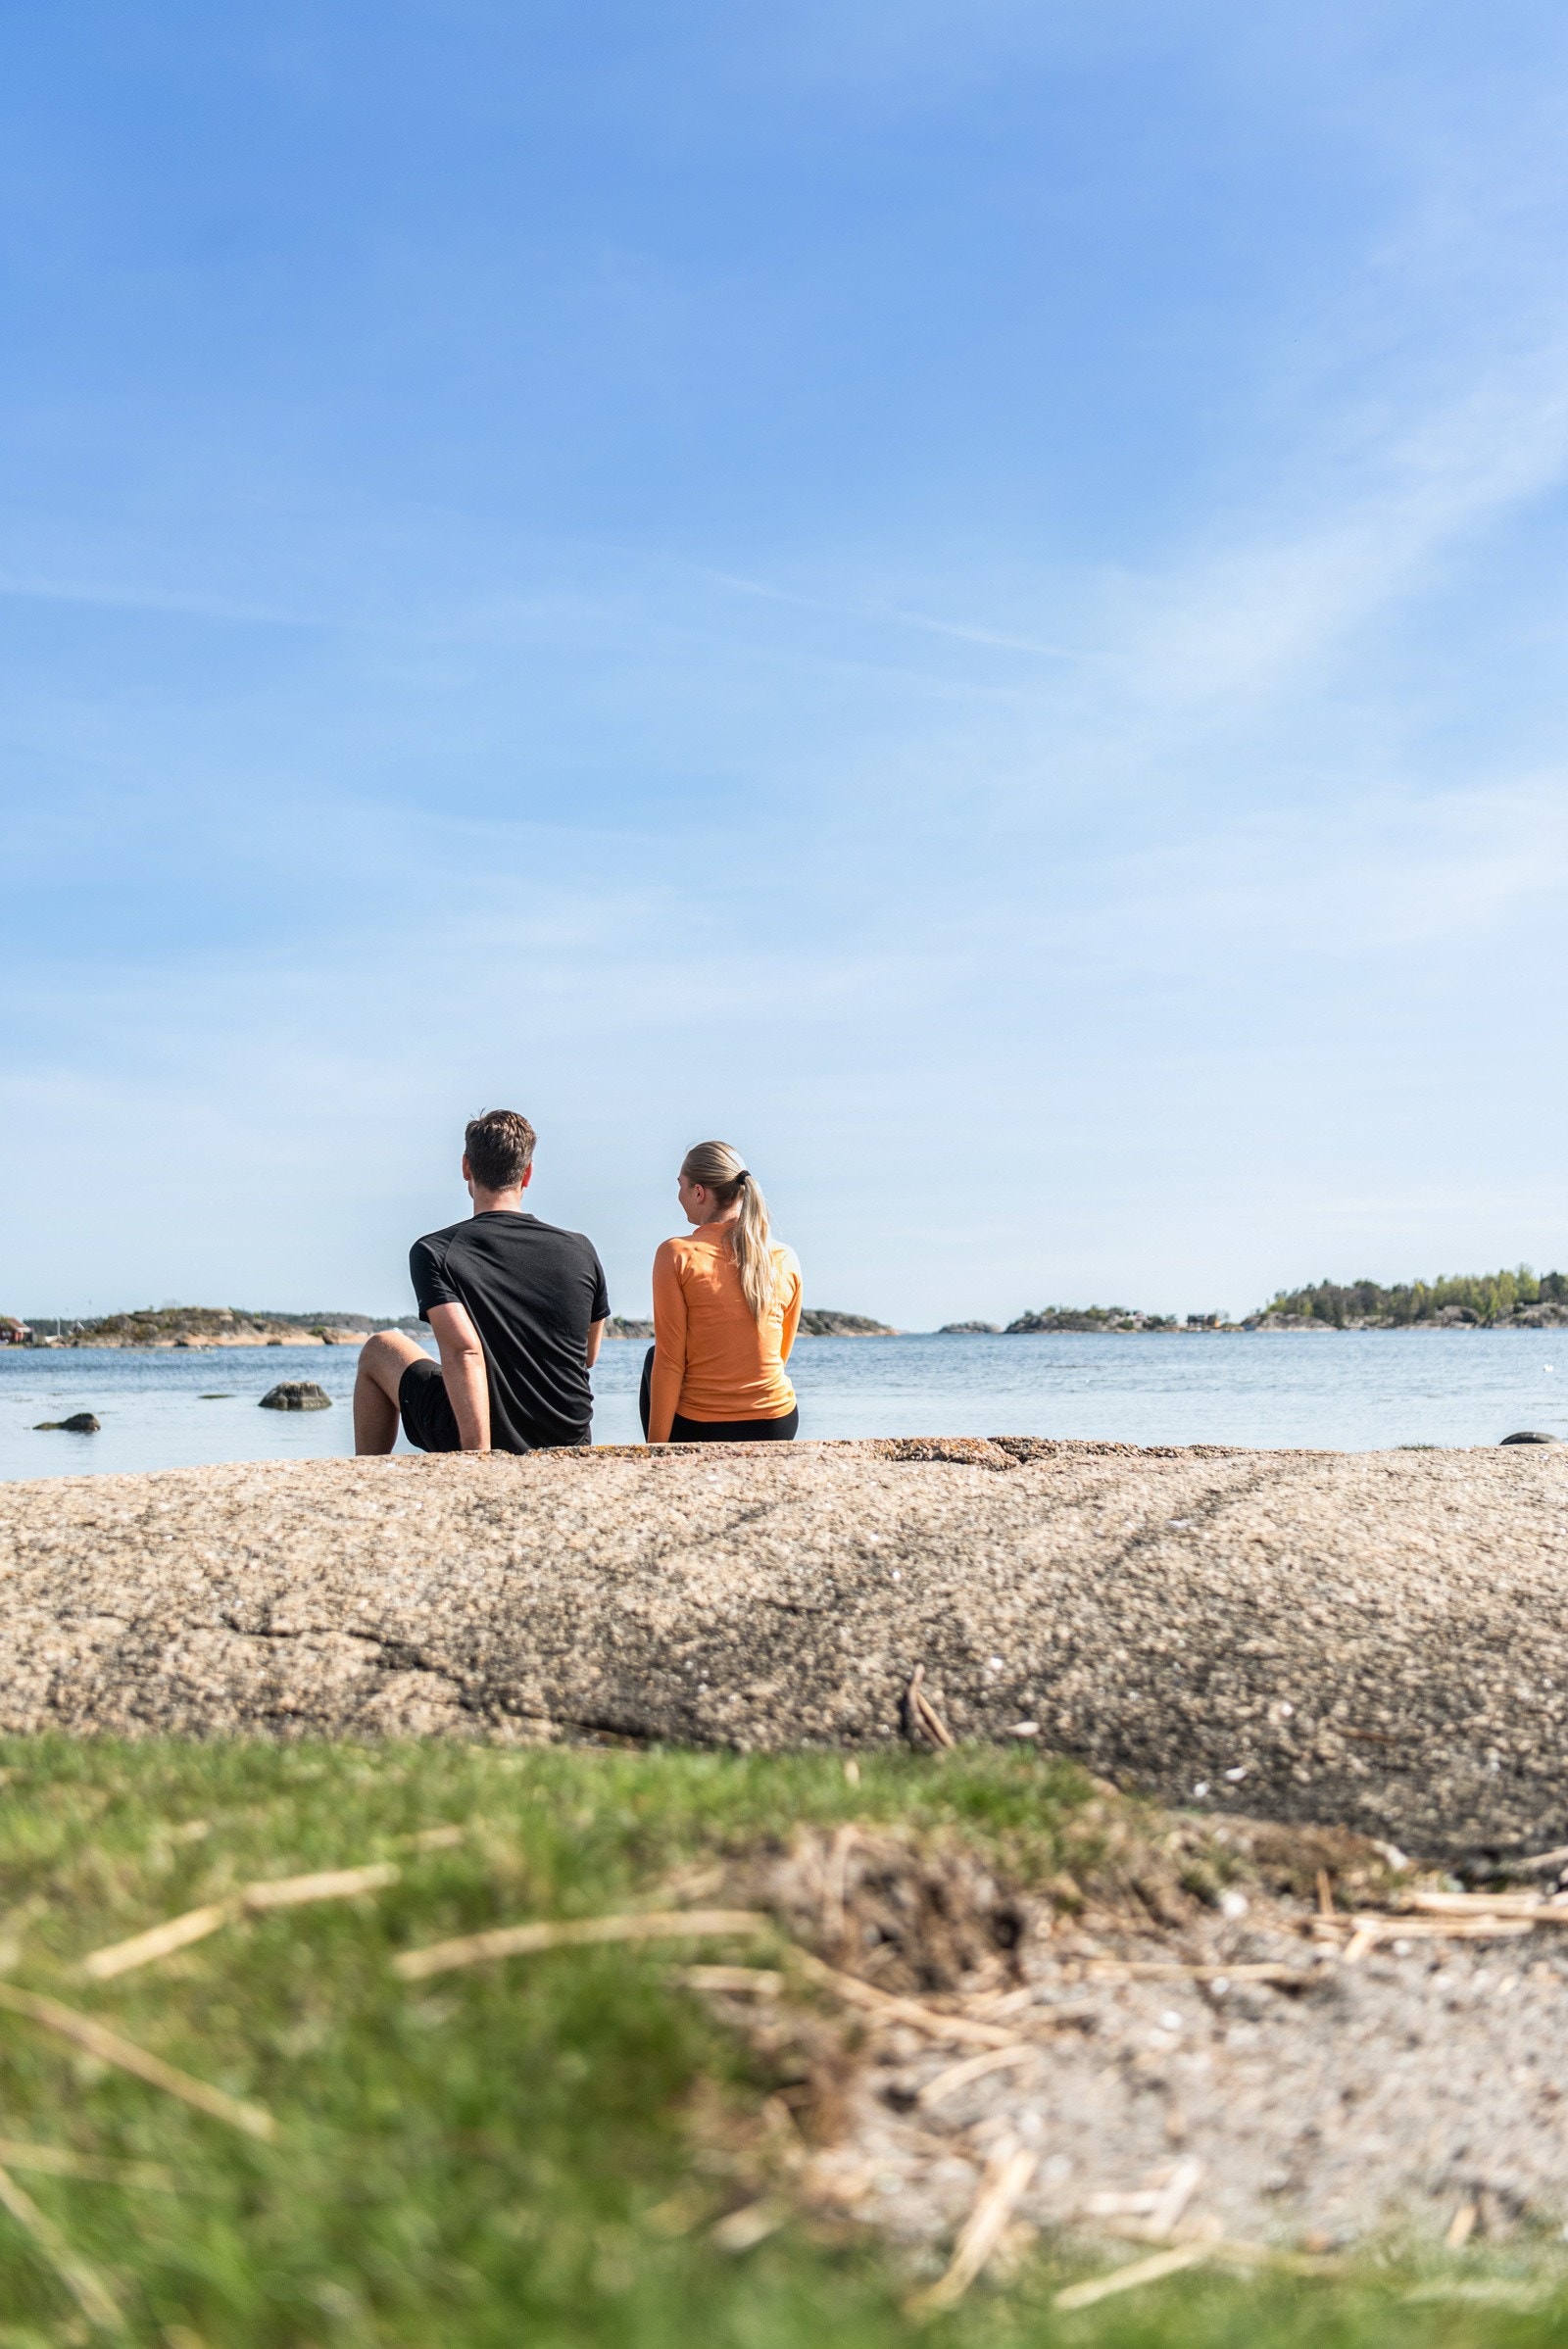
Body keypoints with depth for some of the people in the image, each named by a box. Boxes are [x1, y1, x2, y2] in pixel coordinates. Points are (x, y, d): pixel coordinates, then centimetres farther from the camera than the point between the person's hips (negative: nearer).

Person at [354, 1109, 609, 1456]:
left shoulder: (433, 1252, -10)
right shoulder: (580, 1251, 0)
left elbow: (464, 1351, -24)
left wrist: (477, 1456, -25)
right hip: (571, 1440, 4)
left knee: (379, 1350, 21)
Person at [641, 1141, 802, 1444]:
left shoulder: (677, 1256, -10)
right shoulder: (785, 1260, 2)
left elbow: (669, 1362, -10)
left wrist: (656, 1445, -5)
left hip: (700, 1430, -4)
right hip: (779, 1425, 4)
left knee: (653, 1358, 25)